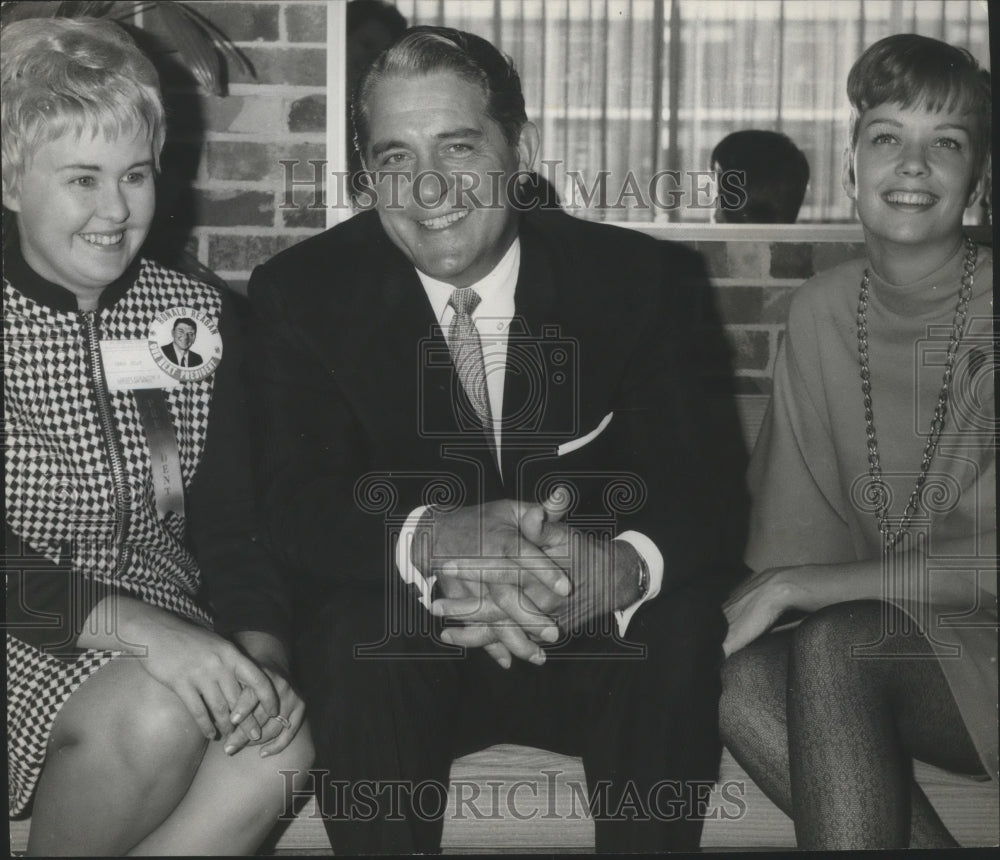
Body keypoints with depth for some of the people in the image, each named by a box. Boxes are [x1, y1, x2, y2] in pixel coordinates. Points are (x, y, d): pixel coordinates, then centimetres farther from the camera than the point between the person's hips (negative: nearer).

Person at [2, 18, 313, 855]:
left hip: (159, 618, 3)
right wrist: (132, 627, -30)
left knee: (282, 741, -26)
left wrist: (259, 652, -15)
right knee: (155, 715, -32)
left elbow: (233, 527, 4)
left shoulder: (198, 315, 7)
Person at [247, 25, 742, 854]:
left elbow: (692, 491, -13)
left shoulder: (638, 277, -6)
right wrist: (434, 540, -38)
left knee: (682, 619, -28)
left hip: (593, 645, 1)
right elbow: (297, 506, -15)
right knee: (353, 630, -31)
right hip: (400, 645, 0)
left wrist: (622, 569, -38)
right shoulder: (303, 291, -6)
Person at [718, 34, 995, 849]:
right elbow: (795, 525, 5)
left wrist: (800, 588, -18)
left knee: (832, 647, -30)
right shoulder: (821, 311, 5)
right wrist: (757, 601, -16)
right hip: (881, 633, 5)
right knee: (735, 676, -23)